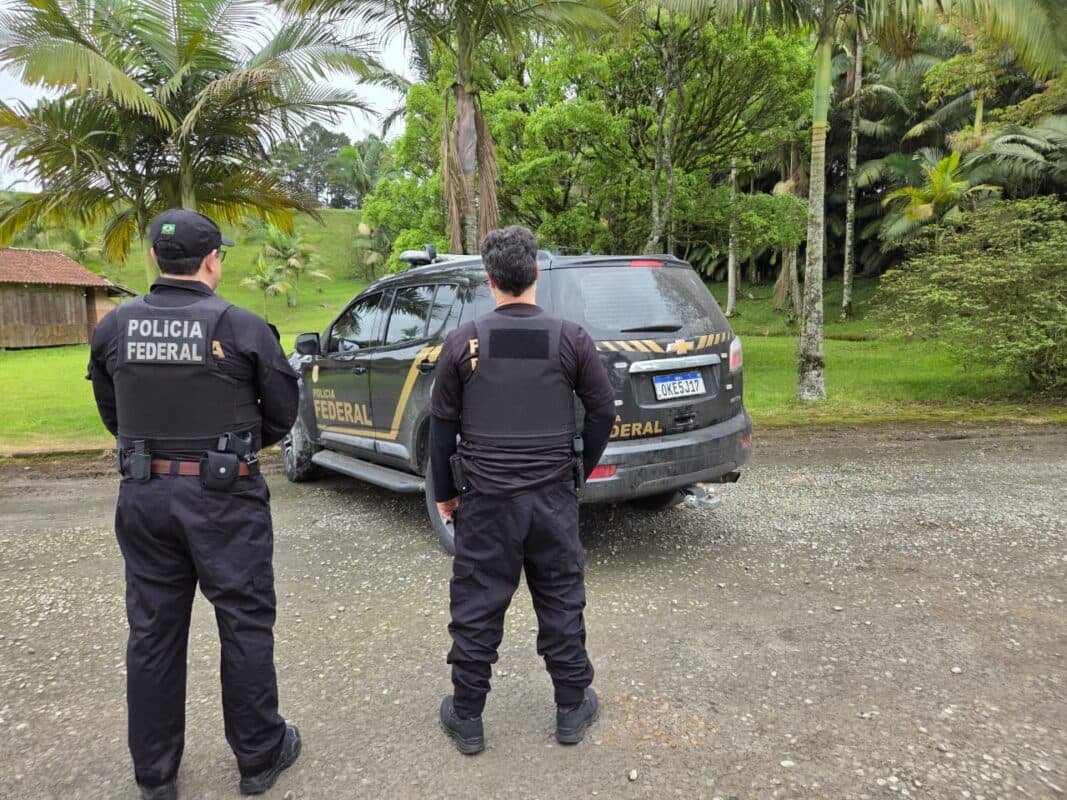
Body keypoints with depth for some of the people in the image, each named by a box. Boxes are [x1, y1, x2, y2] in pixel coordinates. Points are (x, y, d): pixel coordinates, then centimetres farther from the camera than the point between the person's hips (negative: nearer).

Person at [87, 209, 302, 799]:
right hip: (224, 495, -4)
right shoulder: (242, 327, -13)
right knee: (244, 624, 10)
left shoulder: (114, 327, -1)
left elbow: (112, 415, 9)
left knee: (152, 632, 16)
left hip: (143, 494, 4)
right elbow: (281, 416, -3)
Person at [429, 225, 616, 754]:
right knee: (561, 604, 15)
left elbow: (442, 426, 0)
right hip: (553, 496, 1)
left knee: (476, 609, 11)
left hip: (485, 497, 0)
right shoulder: (571, 339, -5)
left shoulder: (463, 342, -6)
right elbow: (603, 410, 2)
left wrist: (444, 492, 11)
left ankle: (466, 718, 25)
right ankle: (573, 709, 29)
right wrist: (580, 471, 15)